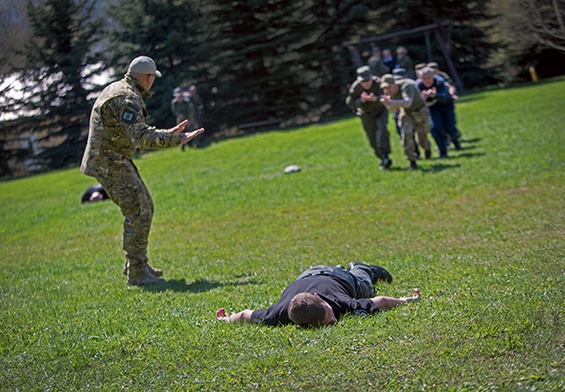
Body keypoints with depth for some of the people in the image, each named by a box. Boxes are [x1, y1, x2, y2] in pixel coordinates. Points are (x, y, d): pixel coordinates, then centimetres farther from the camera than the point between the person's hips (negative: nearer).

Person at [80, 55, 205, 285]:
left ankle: (136, 264, 24)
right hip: (109, 163, -11)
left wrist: (168, 133, 24)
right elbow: (140, 137, -31)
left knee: (144, 207, 16)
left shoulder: (117, 90, 15)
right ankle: (137, 273, -7)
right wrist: (175, 140, -34)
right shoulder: (128, 99, -19)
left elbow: (137, 132, 23)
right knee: (138, 213, -11)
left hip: (112, 161, 11)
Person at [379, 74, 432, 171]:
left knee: (422, 138, 7)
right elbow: (391, 108, -5)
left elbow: (408, 103, -56)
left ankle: (427, 148, 46)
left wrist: (391, 102, -69)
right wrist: (387, 103, -30)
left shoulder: (407, 86, -39)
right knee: (406, 134, -21)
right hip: (406, 113, 3)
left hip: (420, 111, -3)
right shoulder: (390, 92, -20)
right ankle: (412, 162, -12)